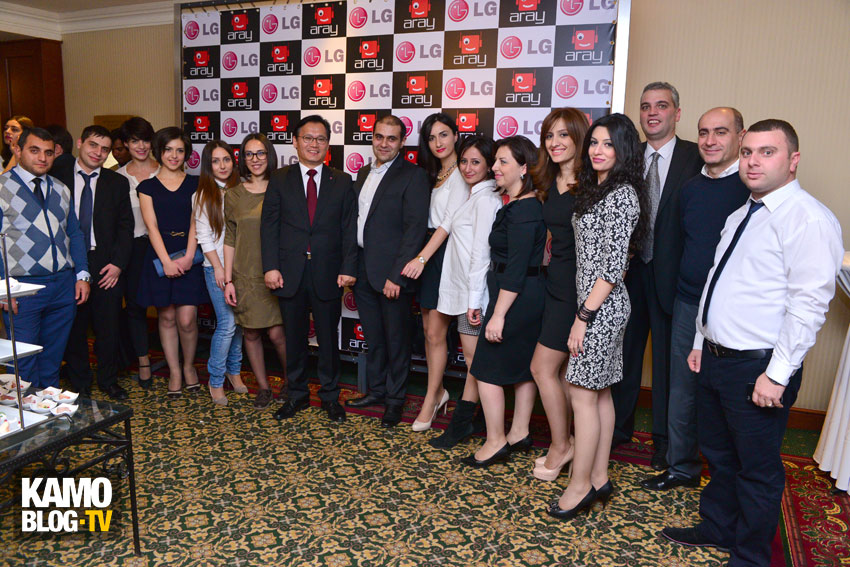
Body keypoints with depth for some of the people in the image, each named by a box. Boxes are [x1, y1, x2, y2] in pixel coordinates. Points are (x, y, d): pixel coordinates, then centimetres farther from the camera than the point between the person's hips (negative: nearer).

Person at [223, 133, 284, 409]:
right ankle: (263, 387, 26)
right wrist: (228, 280, 0)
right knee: (251, 333, 8)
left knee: (277, 333, -5)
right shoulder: (234, 195, 4)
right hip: (245, 275, 2)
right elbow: (229, 239, 5)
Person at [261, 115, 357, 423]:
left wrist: (348, 268, -6)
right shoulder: (279, 179, 6)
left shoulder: (342, 182, 6)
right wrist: (270, 266, -8)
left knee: (328, 337, 9)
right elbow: (270, 225, 2)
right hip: (290, 273, 1)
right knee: (294, 337, 11)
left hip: (328, 274, 0)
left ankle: (330, 396, 25)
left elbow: (349, 228, 3)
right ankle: (297, 394, 28)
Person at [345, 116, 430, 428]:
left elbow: (415, 229, -15)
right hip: (362, 270, 7)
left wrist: (396, 275, -20)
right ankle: (376, 391, 33)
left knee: (396, 339, 6)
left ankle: (395, 399, 21)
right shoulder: (363, 173, 14)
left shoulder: (413, 175, -9)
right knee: (373, 337, 17)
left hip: (391, 273, -6)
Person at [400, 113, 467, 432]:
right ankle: (438, 391, 27)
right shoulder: (433, 174, 16)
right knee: (428, 329, 12)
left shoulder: (460, 174, -9)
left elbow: (450, 221, -17)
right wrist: (420, 258, 4)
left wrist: (422, 257, -21)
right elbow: (430, 218, 13)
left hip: (445, 254, -8)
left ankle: (430, 400, 12)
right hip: (427, 254, 8)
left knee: (436, 333, -1)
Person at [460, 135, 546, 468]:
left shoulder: (522, 210, -20)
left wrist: (498, 314, -21)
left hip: (516, 298, -10)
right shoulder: (525, 205, 10)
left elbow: (516, 268, -22)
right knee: (523, 365, 17)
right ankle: (519, 433, 30)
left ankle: (495, 443, 11)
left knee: (487, 367, 0)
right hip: (529, 297, 10)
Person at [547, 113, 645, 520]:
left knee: (583, 393, -3)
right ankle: (599, 478, 24)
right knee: (599, 392, 13)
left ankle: (580, 485, 10)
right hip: (594, 305, 10)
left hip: (602, 307, -10)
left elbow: (614, 265, -19)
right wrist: (585, 312, 14)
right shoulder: (597, 189, 15)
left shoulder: (622, 194, -14)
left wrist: (583, 316, -19)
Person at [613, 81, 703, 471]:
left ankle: (664, 437, 27)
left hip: (671, 276, -3)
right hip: (629, 271, 4)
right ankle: (619, 426, 33)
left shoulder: (697, 159, -5)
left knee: (668, 356, 9)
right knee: (624, 350, 14)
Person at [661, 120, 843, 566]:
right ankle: (718, 529, 42)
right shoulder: (739, 216, 14)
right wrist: (701, 342, 18)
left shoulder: (807, 218, -15)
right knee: (718, 454, 22)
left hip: (758, 369, -8)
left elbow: (809, 303, -21)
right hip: (716, 359, 9)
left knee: (757, 470, 9)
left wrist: (778, 373, -23)